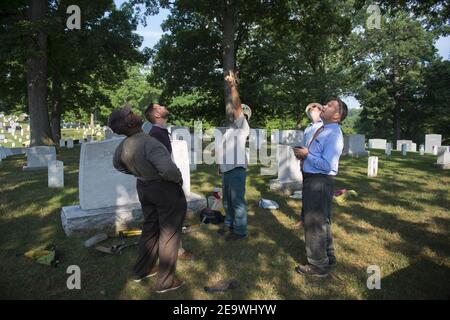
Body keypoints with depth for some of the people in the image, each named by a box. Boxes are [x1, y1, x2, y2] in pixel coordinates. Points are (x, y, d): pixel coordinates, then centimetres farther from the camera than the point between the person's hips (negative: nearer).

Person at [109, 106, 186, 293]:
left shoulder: (123, 146, -3)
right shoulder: (149, 143, -29)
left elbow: (118, 165, 17)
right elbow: (168, 169, -40)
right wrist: (178, 179, -19)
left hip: (144, 188, 8)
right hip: (166, 190, -7)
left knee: (150, 229, 23)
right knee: (169, 234, 7)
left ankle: (141, 270, 38)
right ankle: (165, 281, 18)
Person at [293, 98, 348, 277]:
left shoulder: (334, 134, -18)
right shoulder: (323, 130, 11)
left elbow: (327, 165, -26)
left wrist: (307, 154, -18)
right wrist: (304, 155, 5)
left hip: (319, 182, -10)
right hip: (314, 180, 10)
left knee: (314, 222, 3)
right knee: (322, 220, 22)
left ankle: (318, 266, 21)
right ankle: (328, 257, 41)